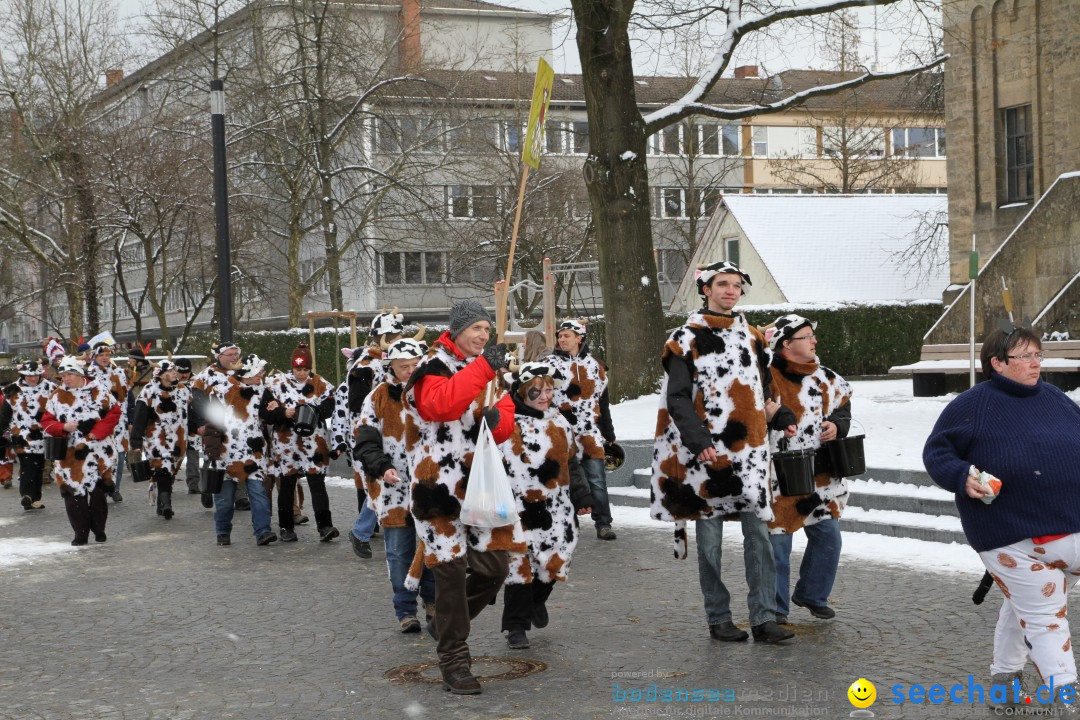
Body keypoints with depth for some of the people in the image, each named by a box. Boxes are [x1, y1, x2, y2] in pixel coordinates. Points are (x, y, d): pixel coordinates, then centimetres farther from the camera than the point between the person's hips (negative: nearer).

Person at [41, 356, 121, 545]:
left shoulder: (99, 391, 0)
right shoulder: (56, 396, 6)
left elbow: (114, 412, 0)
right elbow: (46, 422, 6)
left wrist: (98, 432, -12)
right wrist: (63, 427, -15)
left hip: (97, 451, -2)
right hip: (69, 455, 2)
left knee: (98, 492, 3)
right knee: (74, 492, 0)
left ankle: (99, 530, 18)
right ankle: (80, 533, 8)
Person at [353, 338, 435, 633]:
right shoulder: (378, 397, 0)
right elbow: (365, 440, -2)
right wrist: (382, 467, -18)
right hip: (394, 485, -2)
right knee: (400, 550, 0)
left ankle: (432, 601, 25)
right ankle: (406, 611, 8)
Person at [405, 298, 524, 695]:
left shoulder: (490, 368, 15)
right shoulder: (435, 364, -8)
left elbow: (506, 418, 11)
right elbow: (439, 405, -29)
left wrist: (497, 418, -13)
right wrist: (482, 368, -32)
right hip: (440, 479, -7)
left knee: (494, 565, 6)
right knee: (451, 568, -6)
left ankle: (446, 624, 29)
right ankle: (453, 660, 3)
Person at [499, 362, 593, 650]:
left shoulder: (558, 422, 12)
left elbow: (571, 463, 19)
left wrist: (582, 497, 16)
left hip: (553, 506, 5)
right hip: (518, 508, -5)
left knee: (555, 560, 6)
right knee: (519, 564, -3)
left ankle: (537, 599, 37)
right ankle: (517, 626, 7)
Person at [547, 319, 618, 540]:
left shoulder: (595, 366, 10)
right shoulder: (550, 364, 4)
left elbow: (602, 402, 15)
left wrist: (609, 435, 16)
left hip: (590, 434, 1)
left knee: (597, 479, -4)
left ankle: (603, 524, 1)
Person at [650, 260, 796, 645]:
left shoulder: (753, 337, 15)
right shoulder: (687, 339, -1)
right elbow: (677, 399, -6)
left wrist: (777, 415, 5)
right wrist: (699, 444, -17)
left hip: (749, 450, 4)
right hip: (706, 453, -4)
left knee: (758, 533, -2)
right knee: (710, 537, 3)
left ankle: (764, 617, 0)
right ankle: (718, 619, 11)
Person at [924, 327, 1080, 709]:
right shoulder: (971, 405, -9)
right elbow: (936, 452, -5)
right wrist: (962, 478, -22)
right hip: (1013, 539, -6)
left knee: (1026, 606, 20)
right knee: (1043, 616, -3)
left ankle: (1005, 673, 38)